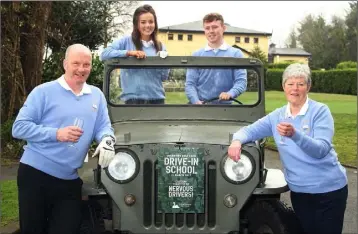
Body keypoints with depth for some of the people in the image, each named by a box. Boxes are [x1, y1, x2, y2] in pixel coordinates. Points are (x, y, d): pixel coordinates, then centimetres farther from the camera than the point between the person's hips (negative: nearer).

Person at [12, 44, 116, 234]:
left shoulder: (97, 95, 7)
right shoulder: (44, 92, -7)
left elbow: (103, 127, 6)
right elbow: (19, 128, -11)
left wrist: (107, 140, -18)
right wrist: (56, 134, -22)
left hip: (70, 181, 4)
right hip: (35, 175, -3)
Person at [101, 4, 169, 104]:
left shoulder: (160, 46, 12)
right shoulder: (126, 41, 3)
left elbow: (164, 77, 12)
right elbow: (104, 54, -10)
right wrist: (129, 53, -17)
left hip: (157, 98, 4)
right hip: (133, 98, -4)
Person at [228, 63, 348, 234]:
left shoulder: (320, 111, -11)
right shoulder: (277, 116, 3)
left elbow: (321, 150, -22)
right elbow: (250, 130, 0)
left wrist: (294, 134, -39)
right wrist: (237, 141, -23)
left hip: (328, 190, -4)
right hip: (299, 191, 4)